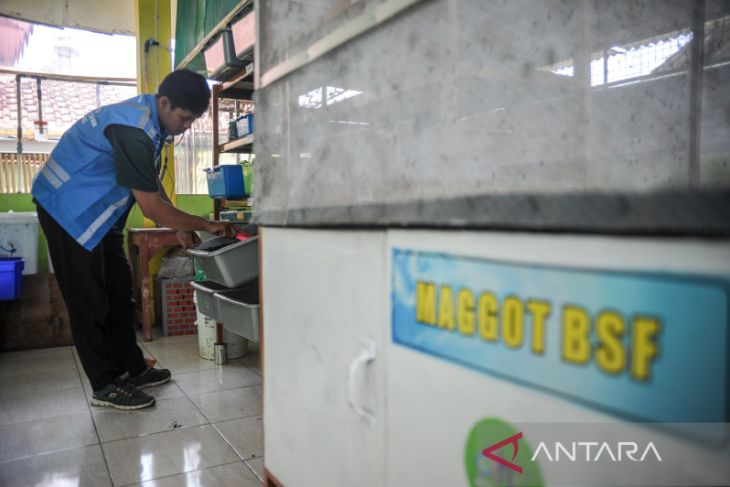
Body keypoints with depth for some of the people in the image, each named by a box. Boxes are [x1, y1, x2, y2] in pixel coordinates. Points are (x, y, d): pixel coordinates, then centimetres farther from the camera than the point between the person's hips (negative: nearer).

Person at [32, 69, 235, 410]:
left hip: (100, 212, 10)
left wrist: (180, 226, 1)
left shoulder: (150, 120, 1)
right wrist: (206, 225, -20)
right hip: (69, 208, -10)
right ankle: (105, 386, 6)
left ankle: (132, 369, 20)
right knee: (88, 301, -4)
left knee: (119, 291, 11)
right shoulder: (133, 129, -30)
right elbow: (151, 207, -29)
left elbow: (152, 185, 10)